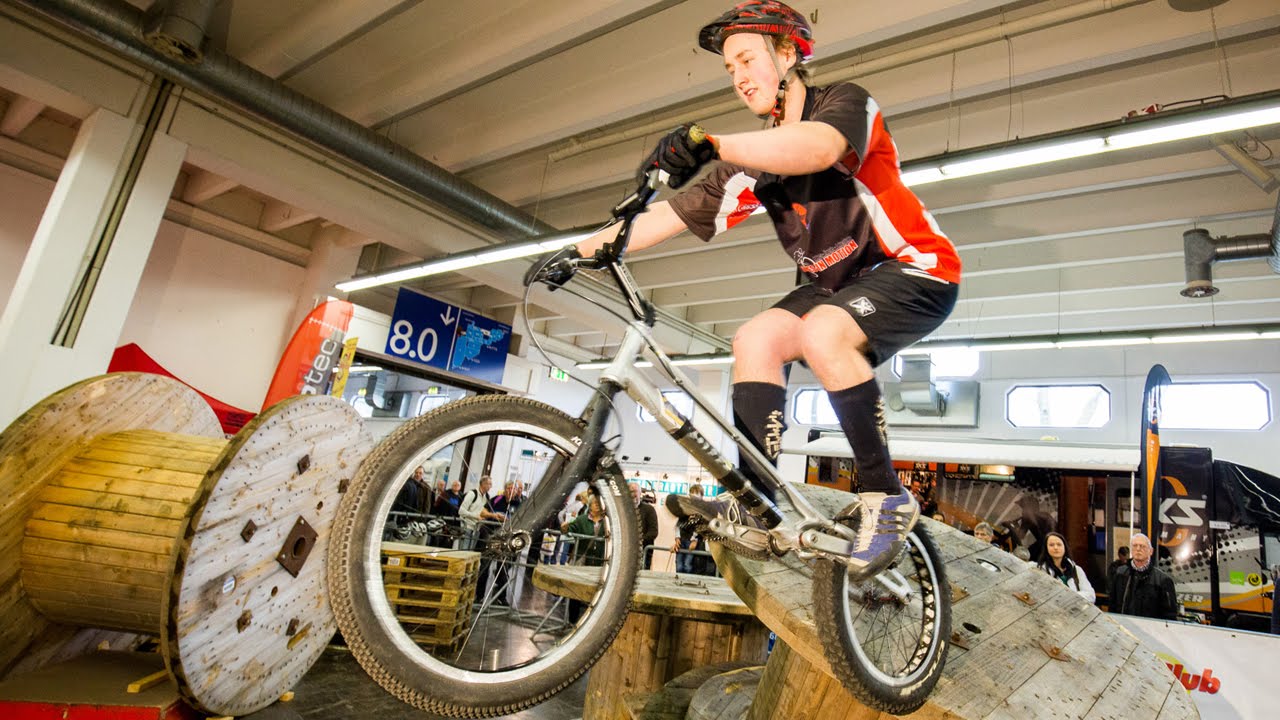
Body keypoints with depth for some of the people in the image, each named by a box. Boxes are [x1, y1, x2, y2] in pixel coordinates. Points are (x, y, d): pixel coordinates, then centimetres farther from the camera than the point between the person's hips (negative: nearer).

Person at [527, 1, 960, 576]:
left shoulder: (846, 102, -12)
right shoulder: (752, 162, 4)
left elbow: (817, 148, -38)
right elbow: (674, 213, -3)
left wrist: (709, 141, -47)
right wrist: (578, 250, -10)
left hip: (915, 270, -6)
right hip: (840, 282, 6)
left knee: (821, 334, -33)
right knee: (756, 339, -16)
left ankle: (886, 498, -18)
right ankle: (756, 505, -15)